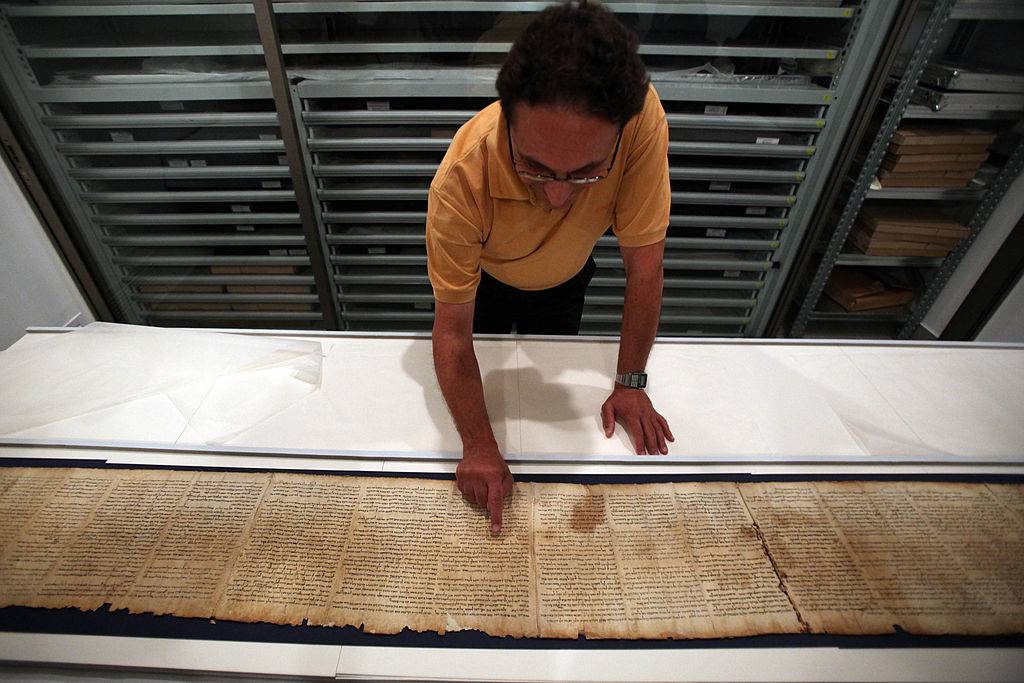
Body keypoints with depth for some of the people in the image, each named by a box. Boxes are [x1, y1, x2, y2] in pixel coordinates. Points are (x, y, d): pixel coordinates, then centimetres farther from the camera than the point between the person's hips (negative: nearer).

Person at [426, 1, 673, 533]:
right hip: (484, 278, -1)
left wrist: (630, 382, -23)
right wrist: (478, 446, -41)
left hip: (563, 279, 2)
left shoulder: (640, 117, -37)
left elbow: (643, 264, -27)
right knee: (484, 372, 20)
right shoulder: (462, 178, -41)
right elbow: (452, 332, -33)